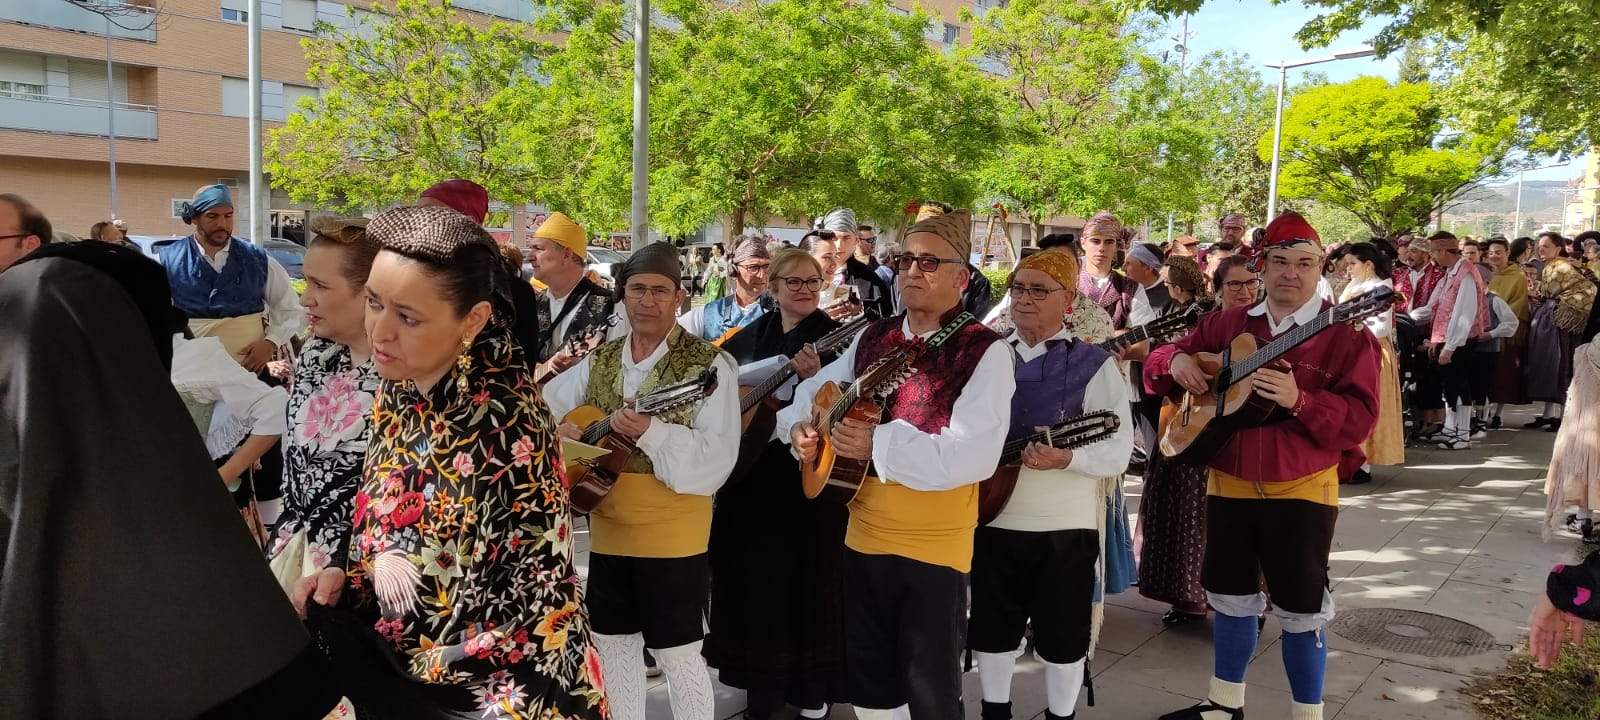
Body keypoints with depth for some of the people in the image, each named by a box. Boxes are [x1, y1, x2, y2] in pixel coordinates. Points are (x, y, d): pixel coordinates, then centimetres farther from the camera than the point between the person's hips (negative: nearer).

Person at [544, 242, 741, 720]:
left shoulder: (709, 366, -12)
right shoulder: (598, 362, 6)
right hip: (606, 530, 6)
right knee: (613, 644, 17)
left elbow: (717, 459, -20)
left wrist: (650, 431, -31)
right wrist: (555, 431, -9)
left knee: (677, 652, 3)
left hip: (672, 536, -6)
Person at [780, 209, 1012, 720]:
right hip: (863, 537, 6)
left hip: (934, 547, -6)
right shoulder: (872, 338, 6)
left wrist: (879, 443, -29)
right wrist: (800, 426, -6)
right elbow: (816, 388, 16)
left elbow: (974, 455, -25)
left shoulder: (986, 352, -14)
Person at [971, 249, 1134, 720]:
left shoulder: (1094, 365, -5)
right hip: (992, 519, 3)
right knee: (991, 630, 14)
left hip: (1066, 527, -3)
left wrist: (1067, 457, -28)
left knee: (1062, 638, 9)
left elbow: (1119, 451, -11)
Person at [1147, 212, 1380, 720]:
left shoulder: (1345, 334, -8)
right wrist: (1176, 361, -11)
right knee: (1231, 599, 17)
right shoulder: (1227, 324, 6)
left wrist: (1299, 400, -31)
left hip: (1302, 493, -4)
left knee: (1300, 613, 4)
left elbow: (1361, 419, -16)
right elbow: (1160, 361, 12)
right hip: (1229, 485, 4)